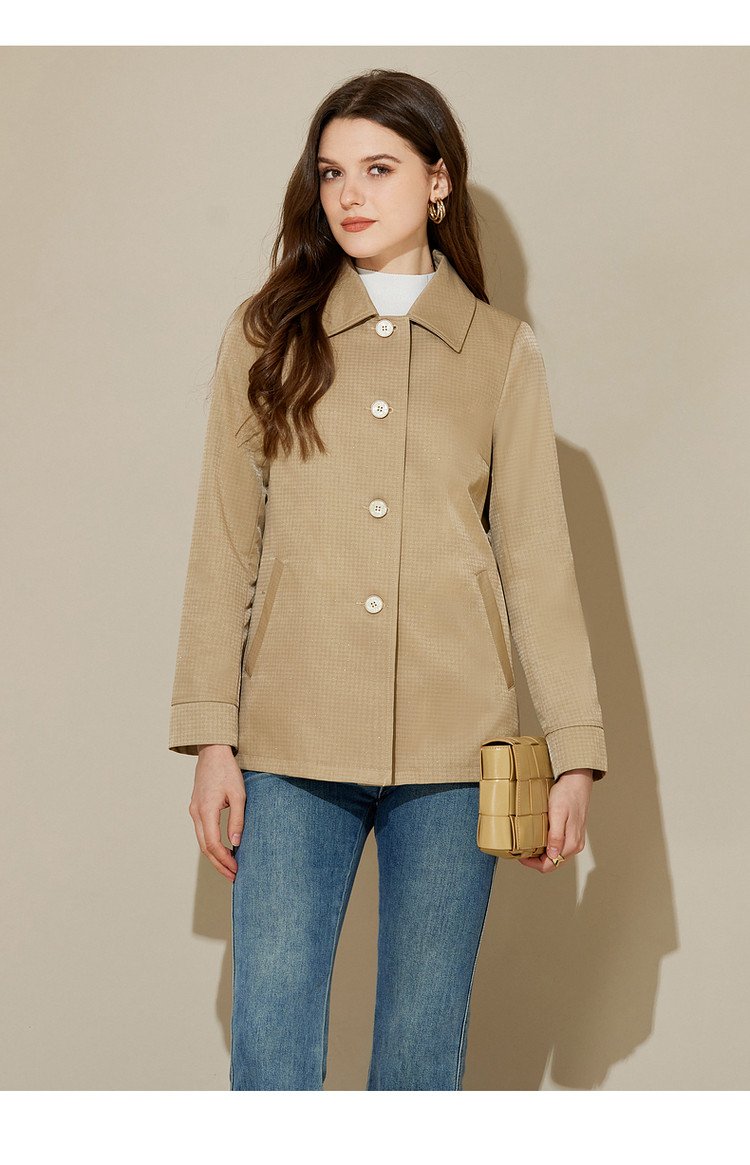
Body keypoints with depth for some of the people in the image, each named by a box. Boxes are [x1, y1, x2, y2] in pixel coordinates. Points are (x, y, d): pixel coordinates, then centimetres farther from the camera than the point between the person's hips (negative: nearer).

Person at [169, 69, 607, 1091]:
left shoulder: (501, 353, 8)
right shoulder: (267, 338, 7)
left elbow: (538, 561, 6)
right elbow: (225, 548, 6)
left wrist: (576, 756, 0)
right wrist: (211, 739, -1)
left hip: (453, 747, 0)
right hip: (292, 747, 0)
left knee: (424, 1054, 6)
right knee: (270, 1051, -3)